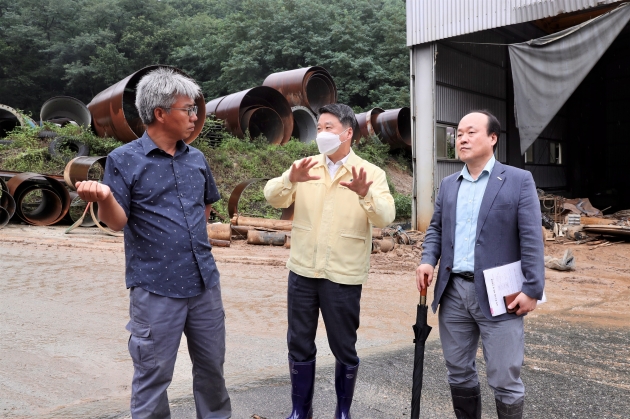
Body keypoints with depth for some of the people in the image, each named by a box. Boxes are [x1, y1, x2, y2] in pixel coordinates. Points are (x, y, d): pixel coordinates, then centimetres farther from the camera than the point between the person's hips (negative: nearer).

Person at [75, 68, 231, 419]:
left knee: (212, 364, 18)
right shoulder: (124, 160, -7)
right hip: (156, 288, -5)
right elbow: (117, 221, -12)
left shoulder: (196, 159, 7)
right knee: (154, 375, 6)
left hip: (205, 281, 5)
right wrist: (104, 198, -31)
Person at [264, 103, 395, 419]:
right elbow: (273, 198, -8)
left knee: (344, 348, 10)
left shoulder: (371, 173, -3)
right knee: (299, 344, 13)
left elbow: (385, 218, -16)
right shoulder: (305, 167, 5)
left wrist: (364, 194, -35)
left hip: (343, 275, -2)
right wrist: (290, 179, -28)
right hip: (302, 271, 3)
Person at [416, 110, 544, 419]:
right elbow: (436, 229, 17)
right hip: (453, 291, 5)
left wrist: (532, 289, -13)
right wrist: (428, 260, -2)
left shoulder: (519, 180, -3)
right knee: (459, 373, 16)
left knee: (504, 380, 4)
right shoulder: (448, 184, 13)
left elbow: (531, 239, -7)